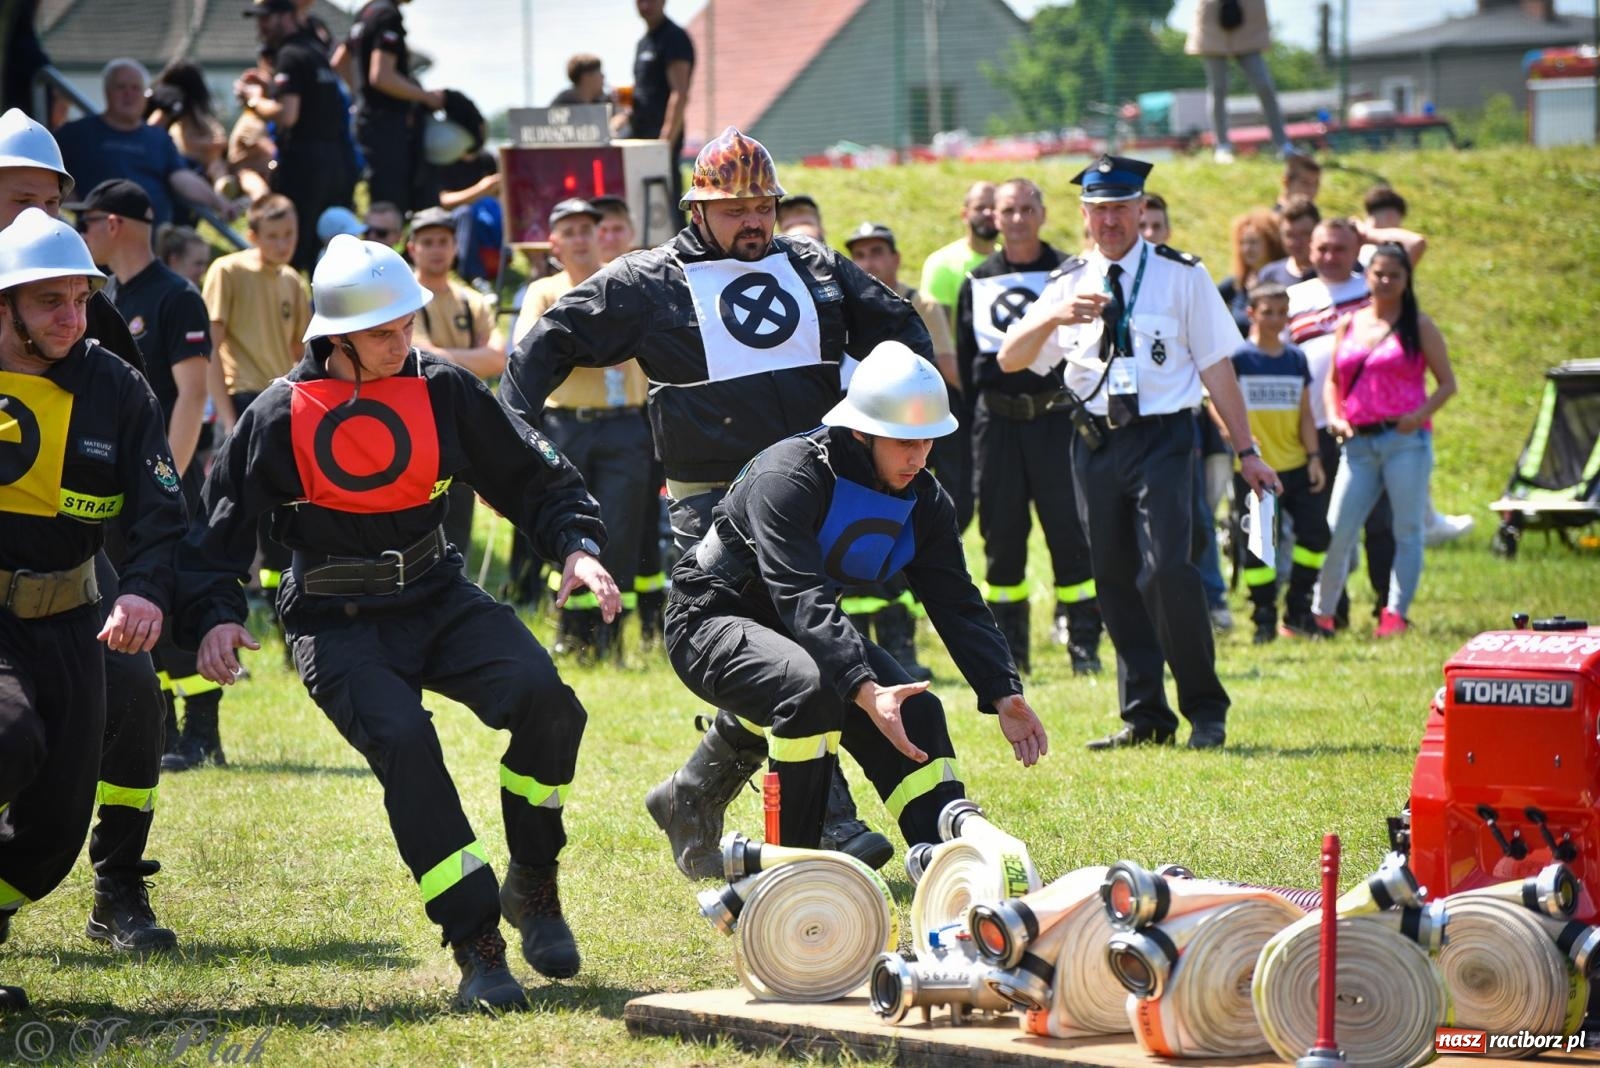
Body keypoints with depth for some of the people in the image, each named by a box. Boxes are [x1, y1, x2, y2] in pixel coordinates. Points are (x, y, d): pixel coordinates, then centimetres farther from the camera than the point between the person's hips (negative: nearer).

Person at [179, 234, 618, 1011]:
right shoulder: (280, 416, -4)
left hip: (437, 599, 3)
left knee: (542, 698, -23)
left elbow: (532, 475, 10)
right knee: (403, 741, -29)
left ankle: (533, 887, -1)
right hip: (338, 625, -3)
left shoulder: (444, 392, 2)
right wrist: (214, 617, -13)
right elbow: (220, 524, 2)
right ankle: (476, 945, -21)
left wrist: (575, 546, -6)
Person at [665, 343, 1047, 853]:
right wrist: (866, 691, -50)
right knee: (811, 688, -35)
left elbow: (956, 604, -5)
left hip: (812, 631, 8)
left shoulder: (923, 501, -5)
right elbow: (802, 600, -39)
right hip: (714, 620, -8)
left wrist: (1002, 694, -21)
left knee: (915, 713, -11)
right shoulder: (788, 477, -29)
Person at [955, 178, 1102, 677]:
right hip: (997, 420, 3)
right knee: (1001, 534, 4)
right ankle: (1008, 648, 11)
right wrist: (972, 420, 10)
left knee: (1069, 532, -6)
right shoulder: (977, 282, 13)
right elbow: (964, 356, 16)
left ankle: (1083, 642, -2)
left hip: (1057, 415, -3)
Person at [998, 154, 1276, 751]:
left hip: (1163, 437, -4)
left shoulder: (1180, 276, 3)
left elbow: (1215, 365, 3)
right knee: (1115, 579, 6)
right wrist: (1053, 317, -17)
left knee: (1166, 571, -17)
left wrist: (1246, 452, 0)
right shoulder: (1069, 284, 10)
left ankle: (1206, 711, -5)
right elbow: (1010, 360, 2)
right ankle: (1145, 718, 16)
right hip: (1096, 442, 4)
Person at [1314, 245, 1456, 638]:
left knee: (1407, 530, -3)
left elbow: (1447, 382, 3)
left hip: (1405, 440, -3)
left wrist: (1421, 414, -14)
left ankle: (1396, 613, 0)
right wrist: (1334, 416, 0)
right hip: (1359, 443, 3)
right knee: (1336, 530, -1)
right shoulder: (1349, 325, 14)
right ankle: (1321, 613, 8)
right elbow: (1332, 380, 19)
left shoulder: (1418, 326, 4)